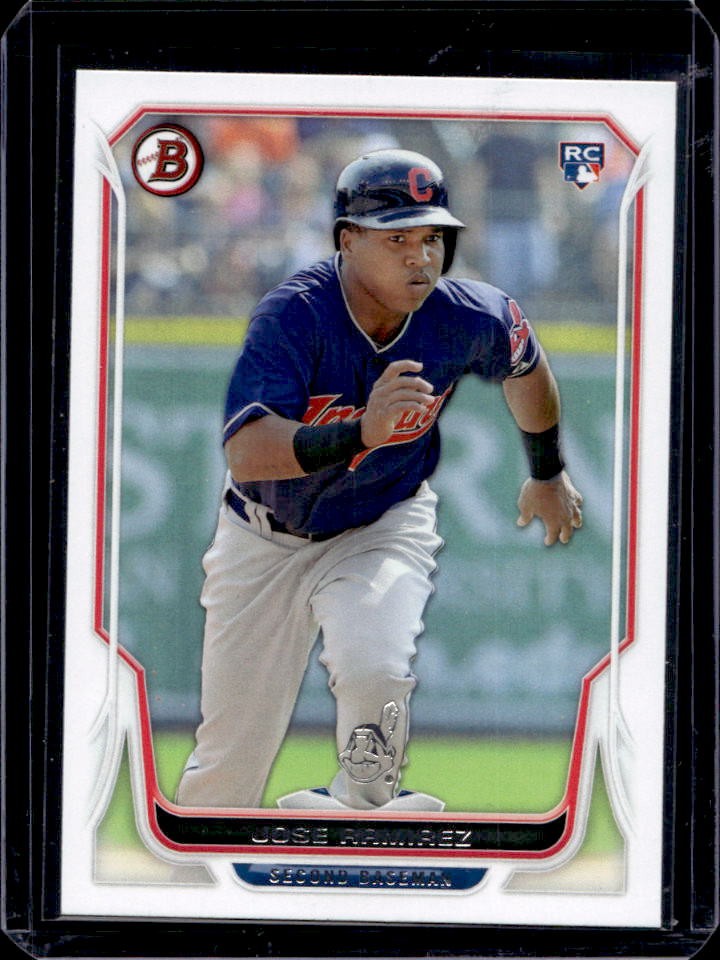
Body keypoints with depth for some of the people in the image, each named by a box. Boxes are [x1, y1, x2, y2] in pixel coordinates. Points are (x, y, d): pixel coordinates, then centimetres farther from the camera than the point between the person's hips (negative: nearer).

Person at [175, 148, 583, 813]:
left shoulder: (468, 319, -18)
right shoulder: (290, 316, -28)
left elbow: (527, 366, 7)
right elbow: (246, 456, -40)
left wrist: (547, 473, 20)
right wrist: (361, 433, -54)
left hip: (383, 527, 1)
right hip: (267, 539, -1)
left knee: (373, 669, -32)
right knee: (227, 765, 6)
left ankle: (364, 802, -5)